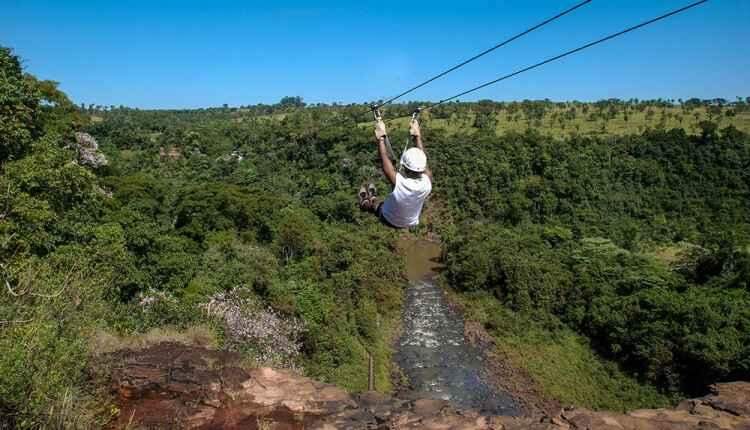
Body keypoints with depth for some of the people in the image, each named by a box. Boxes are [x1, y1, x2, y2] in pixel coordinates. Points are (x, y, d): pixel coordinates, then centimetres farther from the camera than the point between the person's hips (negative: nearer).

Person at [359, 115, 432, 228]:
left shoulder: (398, 182, -42)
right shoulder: (427, 182, -32)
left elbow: (384, 159, -28)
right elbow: (421, 157, -15)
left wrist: (381, 137, -17)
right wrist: (417, 136, -4)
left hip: (390, 222, -4)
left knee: (370, 203, 27)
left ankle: (366, 202, 57)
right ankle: (372, 199, 59)